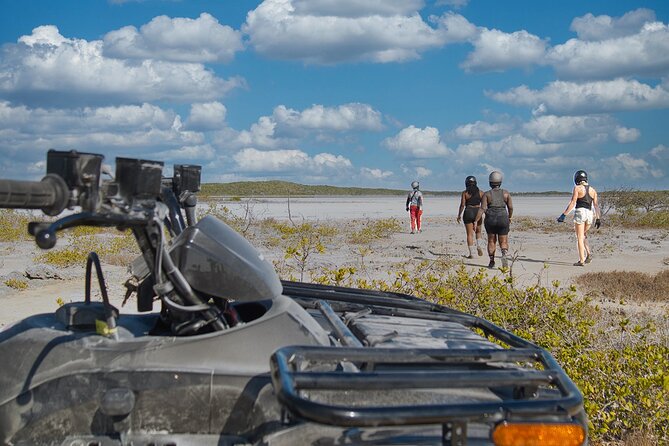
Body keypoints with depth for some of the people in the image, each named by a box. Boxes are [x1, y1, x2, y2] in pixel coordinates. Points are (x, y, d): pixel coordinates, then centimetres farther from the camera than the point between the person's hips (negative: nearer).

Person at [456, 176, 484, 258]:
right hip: (478, 213, 2)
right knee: (478, 232, 20)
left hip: (468, 213, -2)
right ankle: (479, 246, -2)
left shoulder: (465, 193, -4)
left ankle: (471, 253, 0)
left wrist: (459, 215, 0)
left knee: (470, 234, 3)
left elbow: (462, 205, -8)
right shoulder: (480, 192, 2)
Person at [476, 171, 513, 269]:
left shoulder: (487, 194, -2)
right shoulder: (506, 193, 1)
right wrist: (509, 218, 19)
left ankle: (492, 262, 19)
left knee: (491, 241, 17)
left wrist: (476, 221, -11)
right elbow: (510, 207, 2)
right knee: (503, 242, 4)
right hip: (503, 219, 0)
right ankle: (505, 254, -26)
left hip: (490, 220, 0)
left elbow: (482, 208, -11)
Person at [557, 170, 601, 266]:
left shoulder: (577, 188, -3)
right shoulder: (592, 190, 12)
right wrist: (598, 218, 10)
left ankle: (581, 261, -4)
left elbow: (572, 203, -11)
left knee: (580, 237, -1)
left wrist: (564, 215, -11)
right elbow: (596, 205, 8)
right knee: (583, 235, 24)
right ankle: (588, 253, 7)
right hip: (590, 214, 5)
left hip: (580, 212, -5)